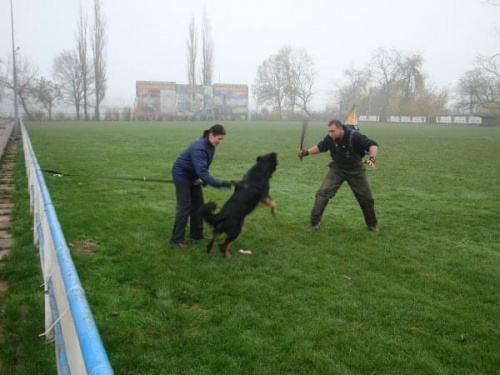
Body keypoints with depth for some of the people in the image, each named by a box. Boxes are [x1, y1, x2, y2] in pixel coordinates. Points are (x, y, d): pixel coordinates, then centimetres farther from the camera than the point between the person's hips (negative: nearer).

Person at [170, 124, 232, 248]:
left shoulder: (210, 145, -5)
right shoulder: (199, 148, -33)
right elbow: (202, 172, -41)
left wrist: (203, 179, -4)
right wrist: (221, 183, -47)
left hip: (193, 176, 9)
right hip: (181, 175, -9)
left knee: (198, 205, 10)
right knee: (184, 207, -9)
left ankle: (197, 234, 22)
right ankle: (176, 239, 1)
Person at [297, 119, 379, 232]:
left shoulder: (355, 136, -29)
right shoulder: (330, 138, -17)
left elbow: (372, 145, -33)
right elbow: (320, 147, 2)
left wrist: (372, 158, -53)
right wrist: (306, 152, -12)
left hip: (355, 170, -1)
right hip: (337, 169, 2)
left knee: (366, 198, 8)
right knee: (323, 193, -16)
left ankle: (372, 224, 33)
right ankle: (315, 223, -7)